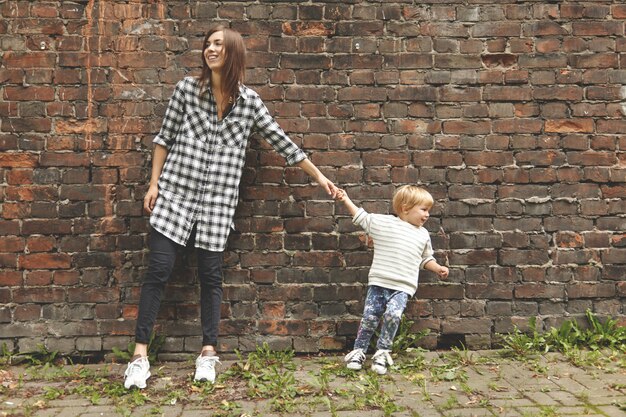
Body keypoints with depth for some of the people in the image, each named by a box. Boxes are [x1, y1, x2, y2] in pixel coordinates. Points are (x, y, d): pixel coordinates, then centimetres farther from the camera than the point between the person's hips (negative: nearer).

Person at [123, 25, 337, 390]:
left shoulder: (249, 100, 4)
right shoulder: (187, 88, 5)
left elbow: (282, 142, 9)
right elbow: (165, 138, 8)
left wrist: (318, 176, 11)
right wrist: (154, 183, 3)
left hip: (218, 199, 0)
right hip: (176, 191, 0)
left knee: (211, 275, 4)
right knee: (159, 270, -3)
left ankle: (209, 353, 17)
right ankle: (140, 355, 6)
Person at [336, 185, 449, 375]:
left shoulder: (423, 235, 15)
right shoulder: (384, 222, 2)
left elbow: (426, 259, 26)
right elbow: (361, 217, 10)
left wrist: (438, 268, 13)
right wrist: (346, 200, 6)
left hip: (403, 286, 1)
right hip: (378, 282, -1)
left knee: (392, 314, -20)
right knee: (370, 317, -2)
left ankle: (382, 352, -3)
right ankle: (358, 351, 15)